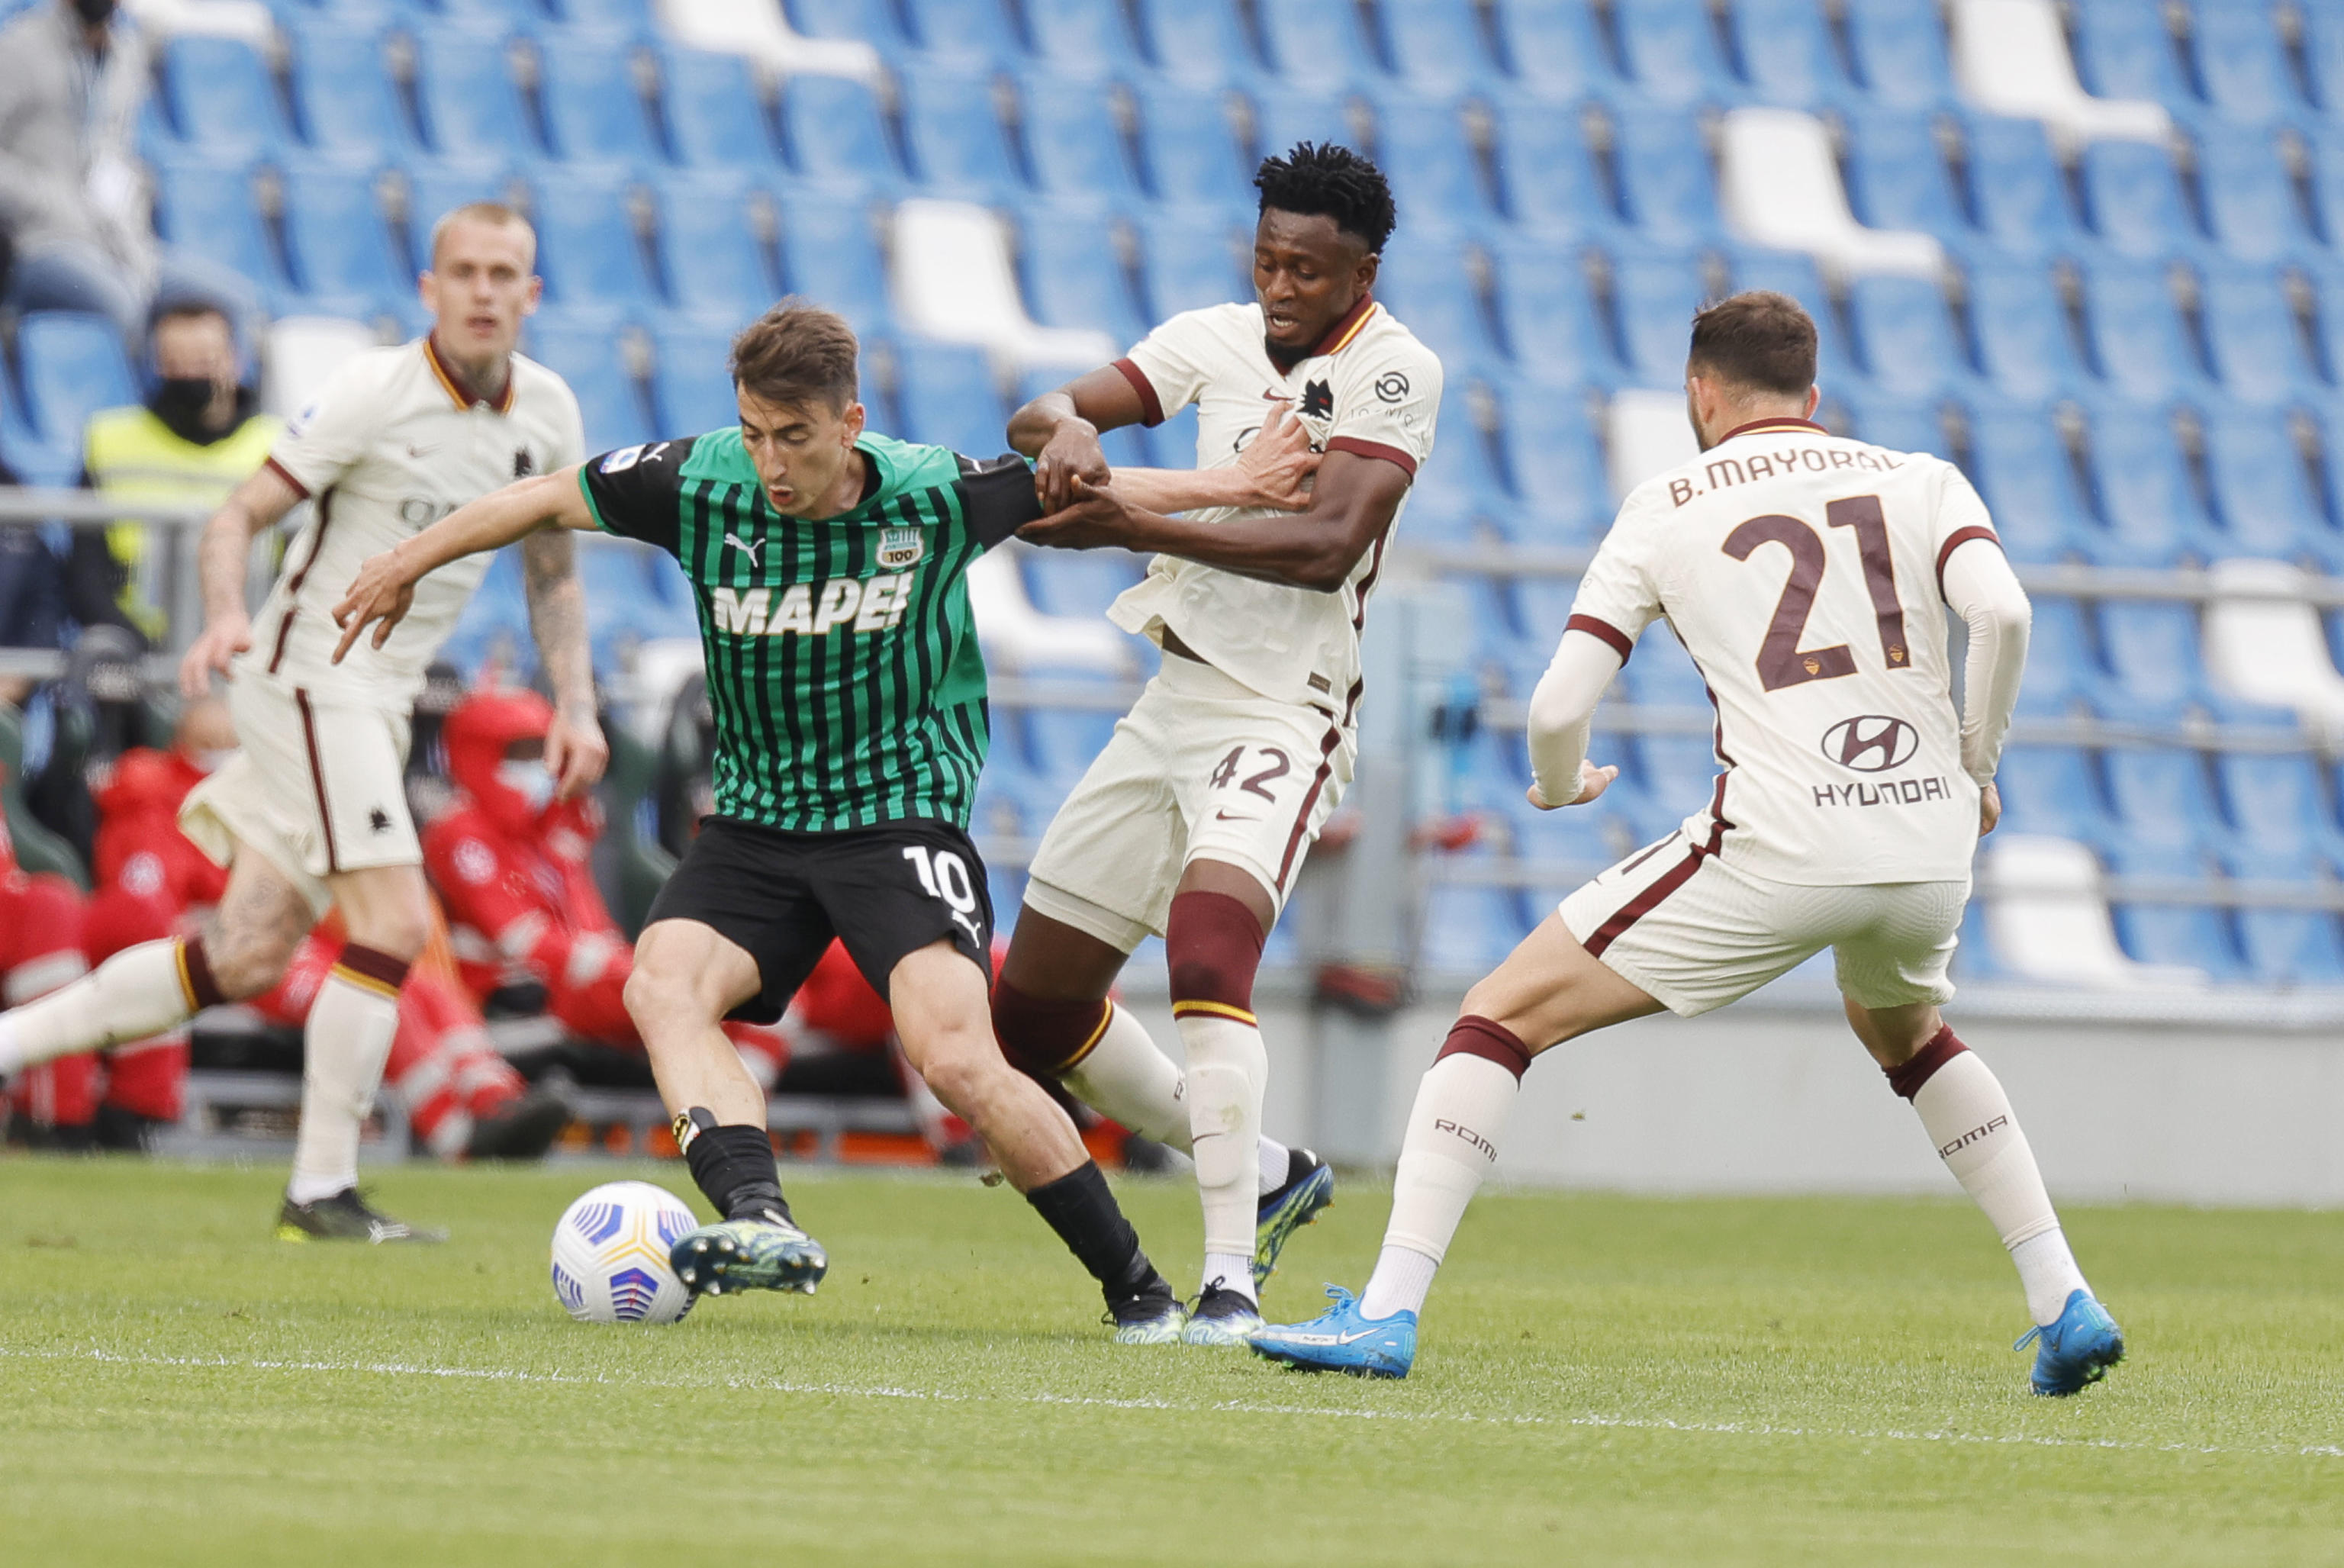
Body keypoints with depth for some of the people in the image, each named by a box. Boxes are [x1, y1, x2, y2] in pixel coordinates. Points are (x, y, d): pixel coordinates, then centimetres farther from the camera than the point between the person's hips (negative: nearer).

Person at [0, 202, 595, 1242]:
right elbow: (239, 516, -12)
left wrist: (574, 704, 6)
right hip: (309, 676, -7)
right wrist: (225, 617, -31)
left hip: (380, 705, 7)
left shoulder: (547, 414, 6)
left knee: (248, 959, 4)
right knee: (394, 922, -16)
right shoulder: (376, 392, -13)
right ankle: (322, 1194, -8)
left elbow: (553, 572, 18)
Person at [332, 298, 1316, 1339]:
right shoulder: (701, 485, -7)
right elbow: (549, 499, 9)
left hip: (902, 814, -3)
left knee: (956, 1060, -22)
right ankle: (761, 1222, -44)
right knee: (662, 986, -26)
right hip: (754, 821, 3)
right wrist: (410, 562, 17)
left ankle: (1136, 1288, -7)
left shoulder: (934, 496, -11)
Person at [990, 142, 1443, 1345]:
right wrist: (1069, 430, -24)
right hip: (1176, 697, 8)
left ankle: (1230, 1276, -32)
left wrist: (1141, 523, -31)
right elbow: (1039, 415, 1)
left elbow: (1328, 546, -24)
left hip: (1284, 717, -8)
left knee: (1206, 956, -33)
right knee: (1033, 1013, 12)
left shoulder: (1392, 373, -12)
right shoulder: (1218, 341, 6)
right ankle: (1260, 1173, 30)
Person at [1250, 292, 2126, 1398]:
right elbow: (2001, 611, -7)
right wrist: (1973, 768, 8)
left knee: (1502, 1017, 7)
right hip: (1930, 840, 4)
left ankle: (1386, 1314, -5)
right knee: (1905, 1034, 37)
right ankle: (2065, 1305, 27)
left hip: (1778, 848, -4)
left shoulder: (1664, 507, 9)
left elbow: (1558, 709, 2)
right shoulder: (1920, 481, 13)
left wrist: (1559, 788, 25)